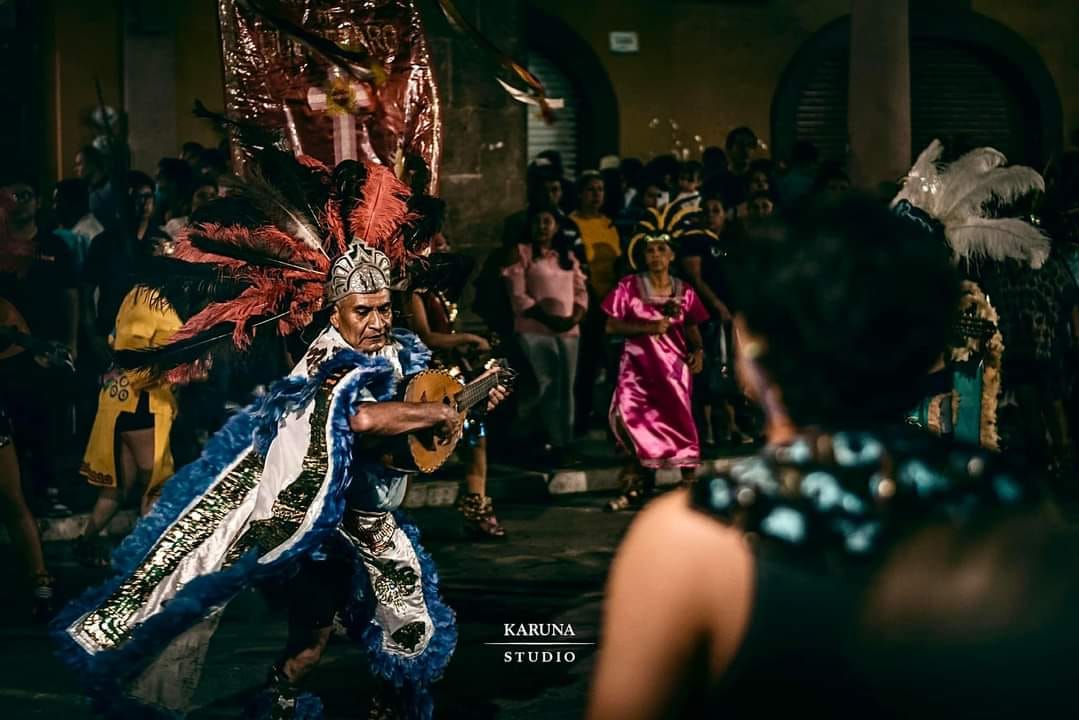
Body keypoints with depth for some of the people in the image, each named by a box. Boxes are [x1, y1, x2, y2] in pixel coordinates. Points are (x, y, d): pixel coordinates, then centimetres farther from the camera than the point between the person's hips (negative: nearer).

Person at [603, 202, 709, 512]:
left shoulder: (683, 291, 5)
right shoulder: (628, 286, -2)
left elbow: (691, 327, 13)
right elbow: (611, 325, -3)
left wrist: (698, 350, -6)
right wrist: (647, 327, -14)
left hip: (673, 365, 1)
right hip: (638, 364, -1)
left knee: (678, 423, -2)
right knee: (628, 417, -14)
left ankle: (688, 484, 12)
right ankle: (636, 484, 1)